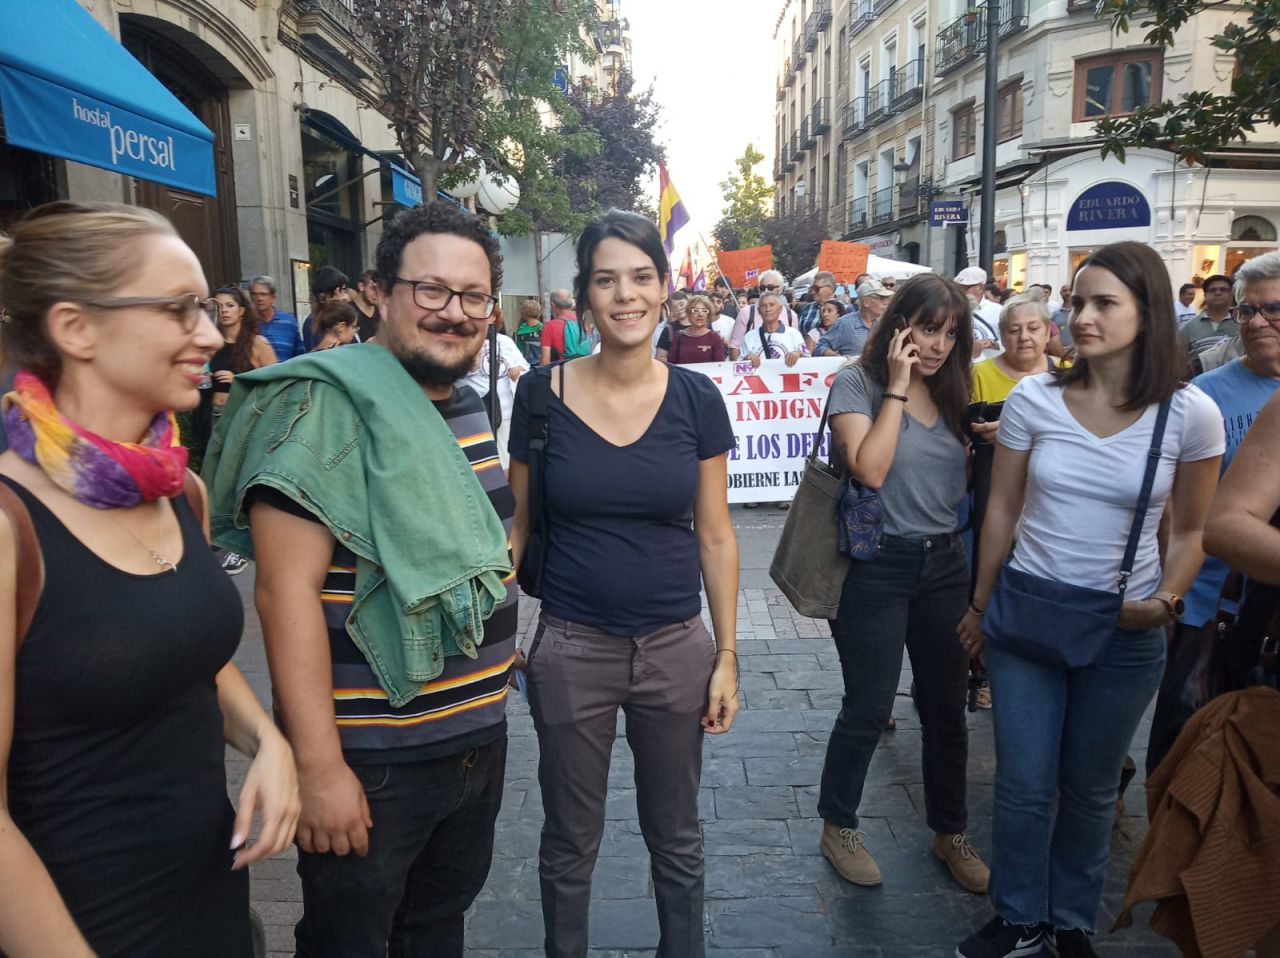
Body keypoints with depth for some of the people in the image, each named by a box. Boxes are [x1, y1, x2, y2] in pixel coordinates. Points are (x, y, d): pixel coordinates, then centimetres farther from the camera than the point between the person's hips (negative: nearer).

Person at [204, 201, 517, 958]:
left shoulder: (470, 407, 7)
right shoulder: (325, 405, -18)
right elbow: (287, 590, -23)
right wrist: (319, 768, -24)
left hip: (479, 740, 7)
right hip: (371, 759, -7)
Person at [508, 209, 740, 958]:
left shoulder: (696, 398, -5)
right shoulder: (541, 394, -7)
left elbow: (716, 536, 0)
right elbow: (519, 524, 2)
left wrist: (727, 656, 0)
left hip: (676, 646, 1)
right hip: (571, 648, 0)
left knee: (676, 838, 19)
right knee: (570, 843, 17)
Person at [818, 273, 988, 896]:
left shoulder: (949, 392, 10)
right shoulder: (857, 384, -9)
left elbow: (960, 481, 17)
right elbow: (870, 469, -23)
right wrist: (897, 388, -17)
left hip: (943, 563, 6)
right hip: (878, 566, -6)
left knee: (946, 705, 14)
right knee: (868, 710, 4)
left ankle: (950, 832, 33)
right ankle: (837, 826, 26)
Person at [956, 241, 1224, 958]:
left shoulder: (1190, 414, -9)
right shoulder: (1033, 399, -7)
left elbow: (1190, 532, 3)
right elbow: (1001, 512, 2)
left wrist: (1166, 599, -15)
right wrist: (981, 605, 8)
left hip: (1125, 632, 0)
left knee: (1091, 787, 16)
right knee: (1023, 784, 8)